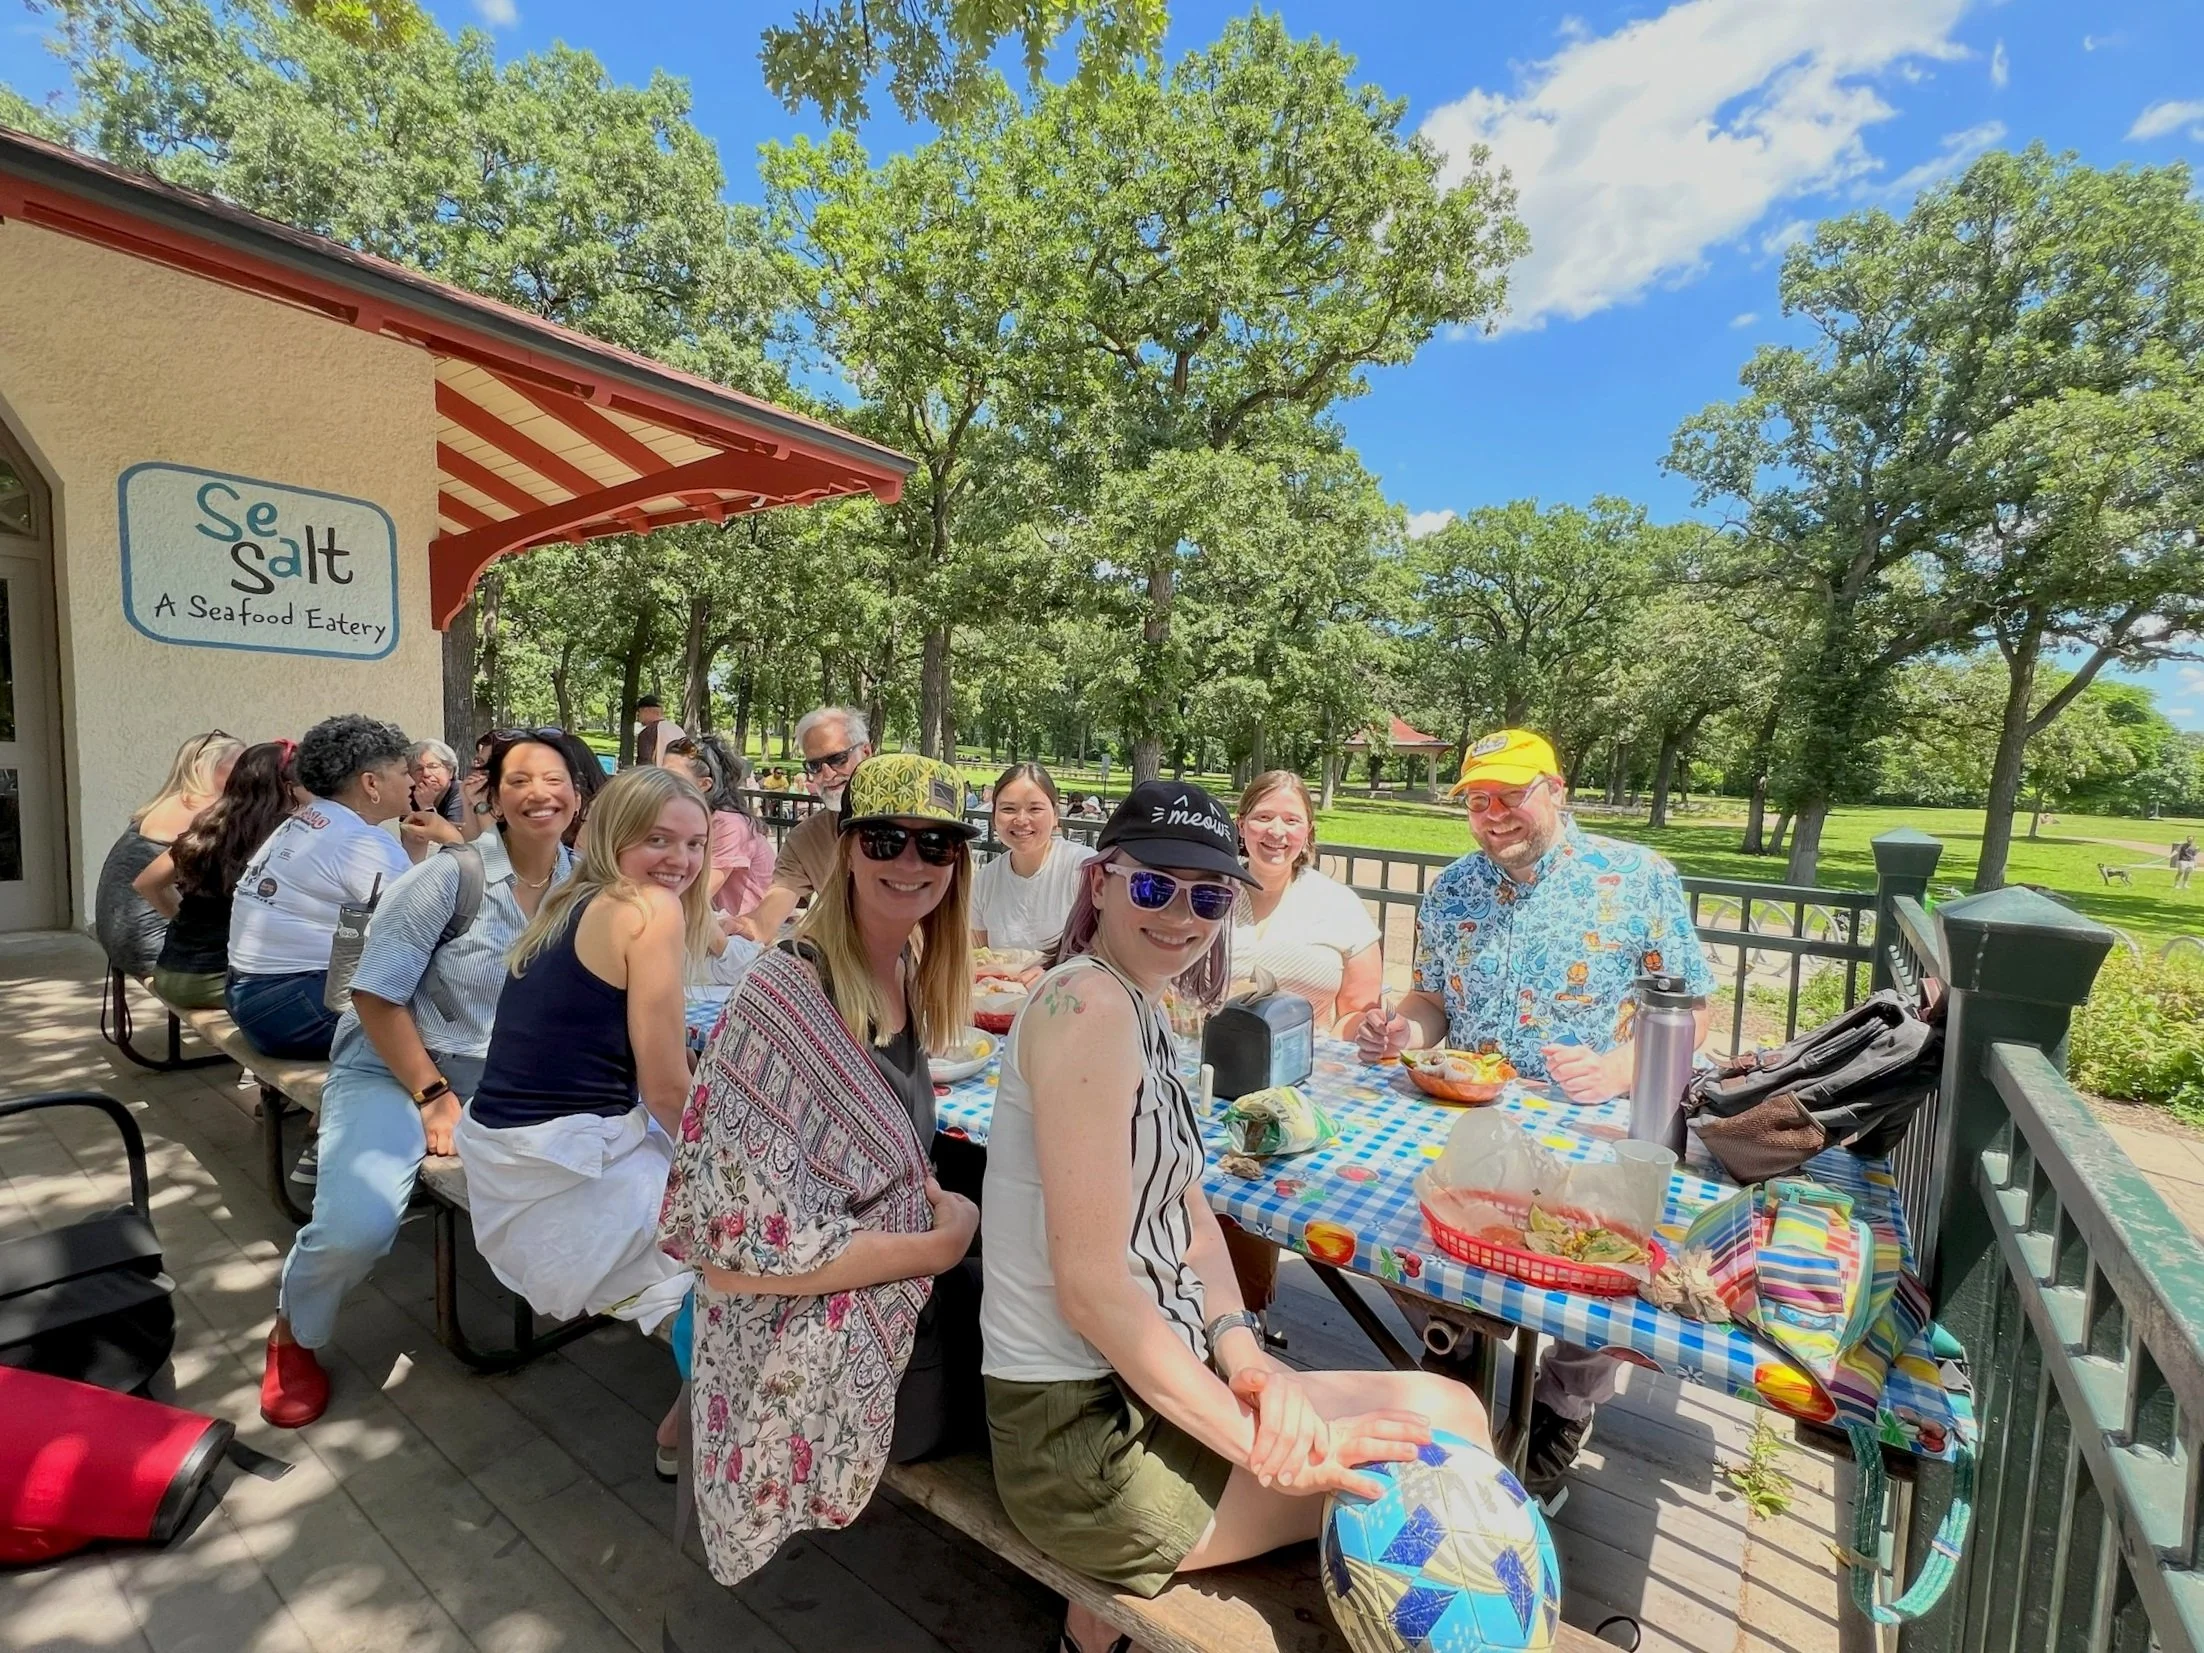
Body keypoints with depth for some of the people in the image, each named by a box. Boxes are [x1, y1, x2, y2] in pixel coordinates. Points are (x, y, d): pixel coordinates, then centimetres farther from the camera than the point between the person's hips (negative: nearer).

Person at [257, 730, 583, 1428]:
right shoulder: (448, 876, -16)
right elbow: (377, 996, -14)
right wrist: (435, 1097, -16)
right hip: (397, 1066, -3)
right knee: (357, 1225, -25)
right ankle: (294, 1336, 13)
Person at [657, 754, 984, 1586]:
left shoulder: (906, 976, -2)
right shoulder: (784, 996, -26)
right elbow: (754, 1239, -27)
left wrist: (936, 1201, -7)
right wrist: (944, 1242, -18)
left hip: (903, 1296, 7)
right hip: (818, 1362, -7)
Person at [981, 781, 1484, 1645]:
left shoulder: (1143, 1007, 7)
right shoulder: (1088, 1004, -22)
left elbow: (1185, 1209, 8)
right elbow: (1092, 1286, -24)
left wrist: (1240, 1350, -8)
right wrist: (1268, 1450, -18)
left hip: (1143, 1379, 8)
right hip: (1084, 1433, -8)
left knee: (1446, 1409, 13)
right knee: (1440, 1439, -2)